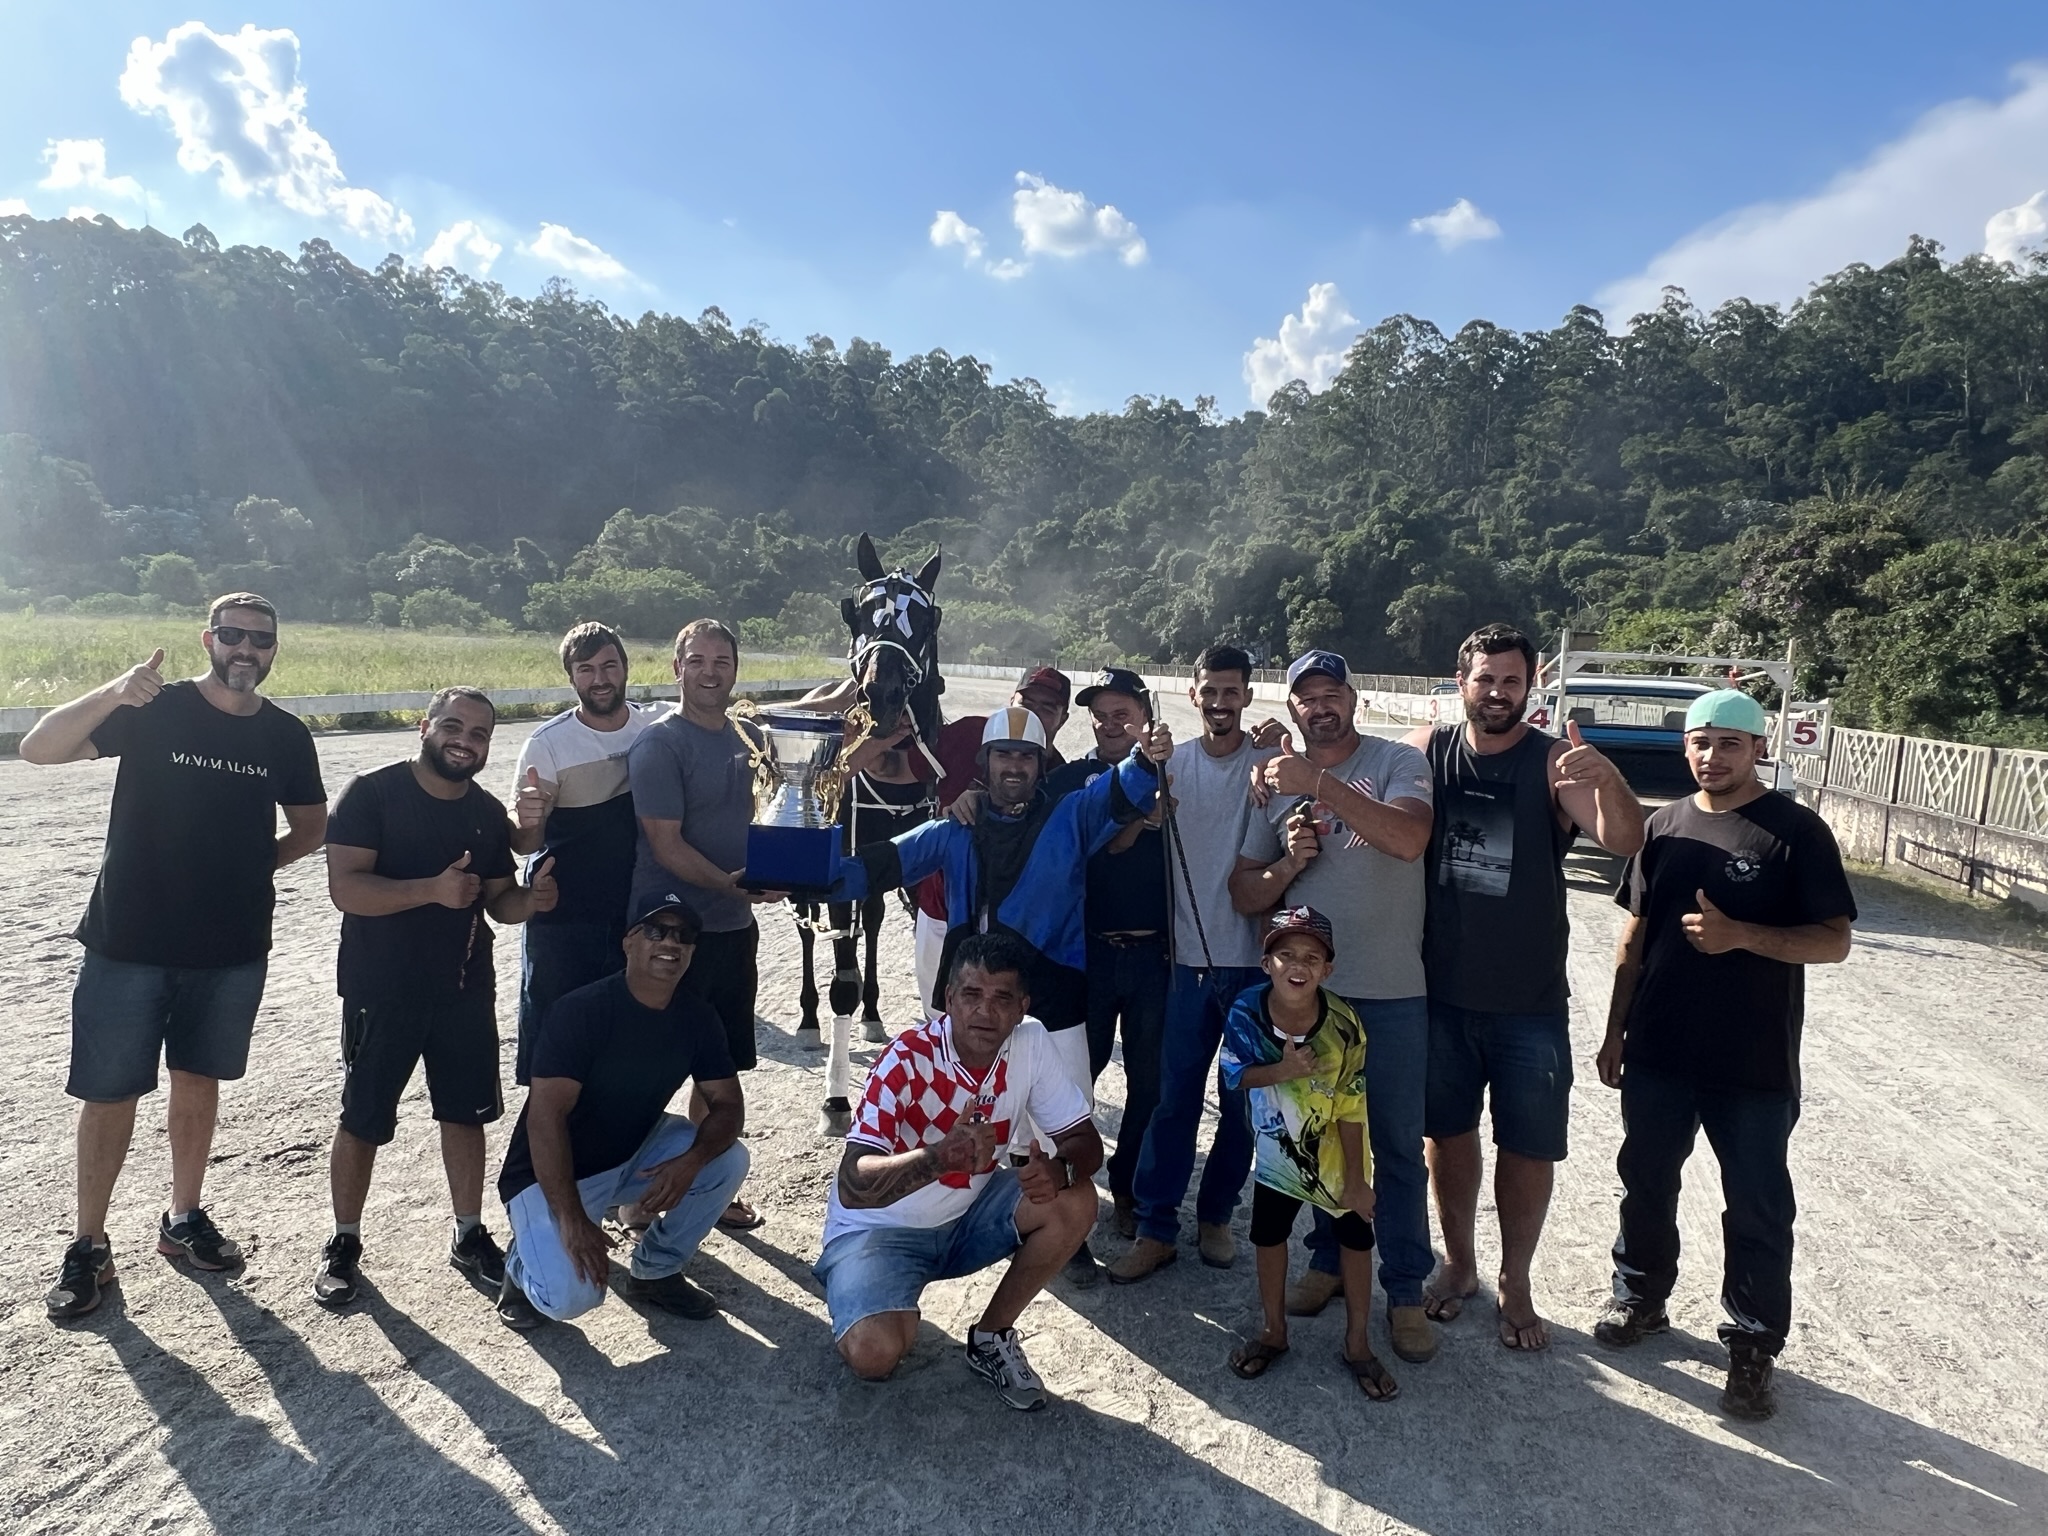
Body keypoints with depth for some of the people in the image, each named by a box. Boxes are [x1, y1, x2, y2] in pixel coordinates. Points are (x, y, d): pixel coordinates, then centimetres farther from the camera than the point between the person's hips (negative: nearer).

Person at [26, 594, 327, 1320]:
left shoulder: (286, 735, 1)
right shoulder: (153, 709, -7)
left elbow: (311, 825, 14)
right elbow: (38, 748, -18)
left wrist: (257, 862, -2)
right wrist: (113, 693, -34)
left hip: (233, 947, 3)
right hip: (129, 940, -2)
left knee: (197, 1081, 15)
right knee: (111, 1092, 5)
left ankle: (183, 1218, 31)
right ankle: (88, 1245, 20)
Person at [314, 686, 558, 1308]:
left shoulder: (488, 813, 4)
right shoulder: (371, 793, -12)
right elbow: (346, 887, -20)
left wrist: (532, 898, -13)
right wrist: (433, 889, -33)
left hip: (465, 992, 4)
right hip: (381, 993, -4)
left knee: (466, 1113, 12)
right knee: (362, 1121, 8)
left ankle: (469, 1235, 28)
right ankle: (344, 1243, 28)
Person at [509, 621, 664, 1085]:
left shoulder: (659, 725, -3)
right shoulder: (548, 743, -11)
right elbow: (523, 844, -9)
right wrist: (525, 822, -33)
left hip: (638, 918, 3)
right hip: (562, 926, -3)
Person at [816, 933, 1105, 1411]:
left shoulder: (1030, 1044, -14)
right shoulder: (907, 1061, -27)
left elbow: (1085, 1140, -8)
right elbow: (851, 1187, -35)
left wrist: (1059, 1169, -32)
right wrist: (941, 1156, -52)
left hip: (968, 1216, 5)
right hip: (880, 1227, -4)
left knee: (1074, 1204, -19)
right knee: (874, 1354, -29)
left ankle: (991, 1337, 2)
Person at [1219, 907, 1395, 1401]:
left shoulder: (1342, 1025, -29)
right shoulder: (1247, 1012, -26)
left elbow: (1351, 1108, -20)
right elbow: (1237, 1075, -12)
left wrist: (1356, 1178, -14)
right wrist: (1283, 1071, -32)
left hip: (1337, 1150, -1)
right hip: (1278, 1148, 1)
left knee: (1356, 1235, 8)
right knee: (1268, 1233, 13)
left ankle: (1358, 1344, 28)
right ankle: (1273, 1331, 36)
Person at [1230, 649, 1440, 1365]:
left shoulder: (1398, 762, -5)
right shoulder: (1277, 781, 7)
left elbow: (1409, 838, -26)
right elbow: (1246, 896, 8)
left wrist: (1320, 784, -31)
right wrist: (1290, 862, -12)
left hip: (1392, 991, -3)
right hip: (1307, 987, 4)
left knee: (1397, 1143, 6)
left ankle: (1405, 1288, 20)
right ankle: (1329, 1259, 34)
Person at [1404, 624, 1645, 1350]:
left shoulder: (1555, 763, -10)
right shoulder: (1426, 751, -2)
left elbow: (1624, 841, -22)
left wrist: (1608, 780, -43)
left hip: (1530, 1002, -2)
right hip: (1440, 991, 2)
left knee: (1528, 1148, 9)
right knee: (1449, 1132, 16)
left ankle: (1515, 1284, 30)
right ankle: (1459, 1263, 36)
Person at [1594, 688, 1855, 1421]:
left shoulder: (1797, 832, -8)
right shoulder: (1665, 826, 5)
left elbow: (1834, 941, -10)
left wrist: (1740, 935, -26)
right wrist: (1615, 1030, 10)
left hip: (1756, 1066, -4)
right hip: (1658, 1053, 4)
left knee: (1757, 1209, 7)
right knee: (1646, 1182, 16)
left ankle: (1753, 1346, 22)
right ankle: (1641, 1296, 36)